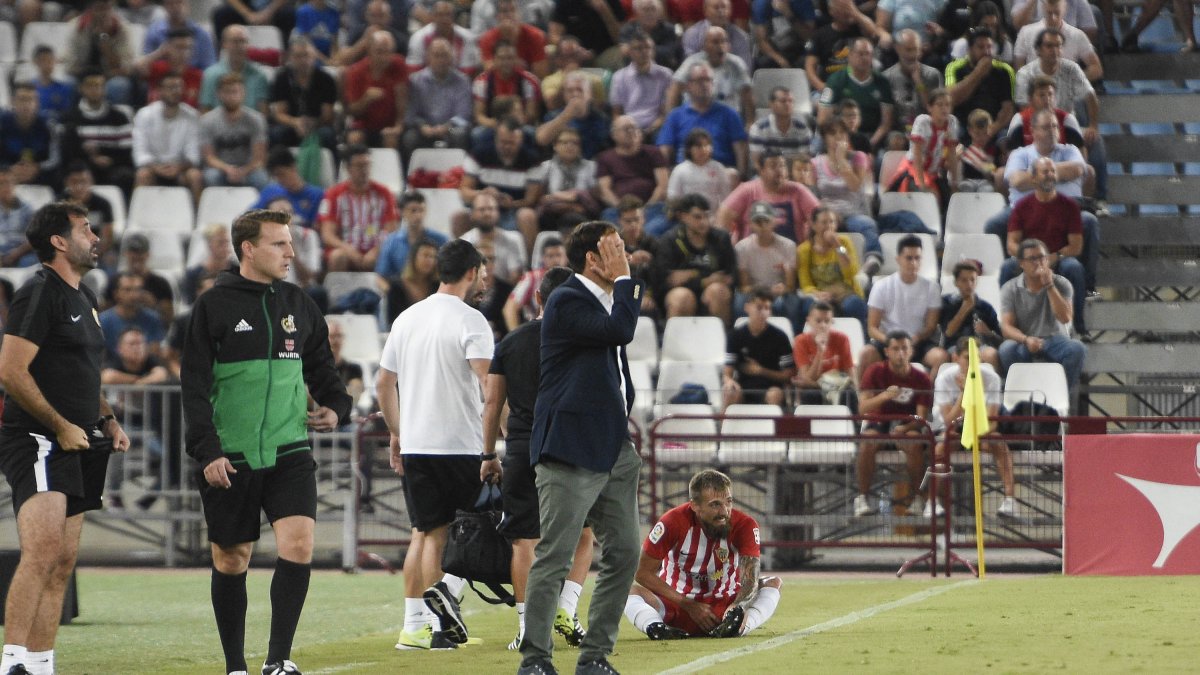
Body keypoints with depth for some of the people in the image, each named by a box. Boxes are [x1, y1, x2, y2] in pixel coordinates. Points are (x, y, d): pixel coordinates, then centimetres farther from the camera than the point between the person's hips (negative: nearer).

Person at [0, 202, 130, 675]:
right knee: (43, 550, -22)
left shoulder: (84, 298, 20)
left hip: (77, 445, 10)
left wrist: (107, 420, 17)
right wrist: (61, 426, -15)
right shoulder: (39, 295, -11)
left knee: (63, 563, 7)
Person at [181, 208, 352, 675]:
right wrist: (206, 452, -13)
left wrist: (337, 407, 3)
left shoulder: (298, 305, 10)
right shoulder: (214, 307, -2)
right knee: (231, 561, 6)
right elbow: (194, 385, -5)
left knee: (299, 544, -16)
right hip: (230, 459, -2)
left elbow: (321, 368, 23)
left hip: (289, 451, 2)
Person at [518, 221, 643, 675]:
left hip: (613, 449, 9)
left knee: (624, 553, 6)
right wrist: (623, 279, -13)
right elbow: (620, 330, -25)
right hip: (572, 450, -9)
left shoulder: (607, 300, 18)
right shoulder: (567, 301, -11)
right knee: (554, 559, -7)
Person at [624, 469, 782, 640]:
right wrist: (689, 606, -20)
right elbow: (644, 572, -14)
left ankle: (735, 627, -48)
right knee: (632, 590, -25)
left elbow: (750, 579, -24)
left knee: (773, 583, -20)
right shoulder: (674, 522, -18)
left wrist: (740, 606, -48)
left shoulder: (744, 525, -15)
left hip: (725, 604, 1)